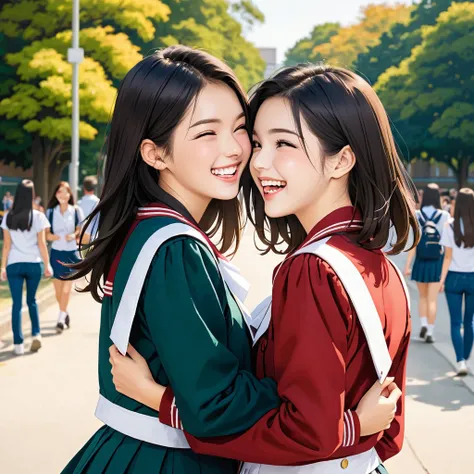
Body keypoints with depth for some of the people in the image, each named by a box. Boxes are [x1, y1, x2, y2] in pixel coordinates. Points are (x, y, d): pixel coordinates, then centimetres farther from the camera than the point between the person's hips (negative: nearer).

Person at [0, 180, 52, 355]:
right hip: (33, 264, 0)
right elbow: (41, 244, -3)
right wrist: (47, 265, 5)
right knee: (32, 301, 18)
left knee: (17, 303, 4)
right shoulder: (38, 217, -5)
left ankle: (18, 343, 2)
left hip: (14, 264, 0)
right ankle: (36, 335, 8)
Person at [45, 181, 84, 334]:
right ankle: (65, 312, 30)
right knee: (58, 289, 8)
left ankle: (61, 318, -7)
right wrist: (52, 236, -21)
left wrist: (74, 235, -19)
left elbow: (80, 230, 3)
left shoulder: (76, 211, -1)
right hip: (56, 252, 2)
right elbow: (47, 234, 3)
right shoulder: (51, 212, 4)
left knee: (67, 287, -9)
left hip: (71, 252, -2)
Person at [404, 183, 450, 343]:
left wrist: (407, 264, -6)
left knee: (423, 297, 20)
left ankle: (423, 324, 7)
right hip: (437, 262, -1)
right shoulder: (444, 216, -7)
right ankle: (430, 332, 5)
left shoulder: (417, 215, -6)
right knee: (432, 299, 5)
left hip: (421, 262, 1)